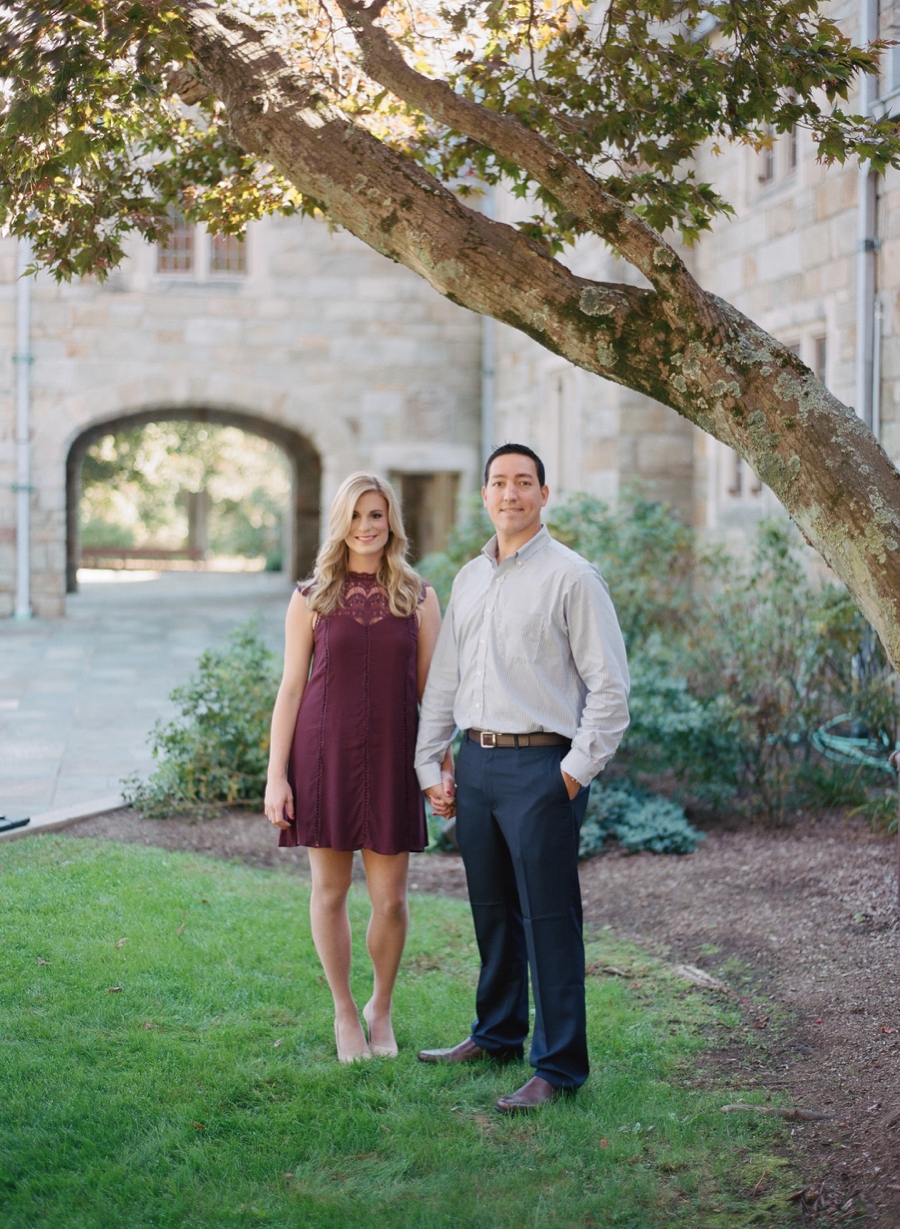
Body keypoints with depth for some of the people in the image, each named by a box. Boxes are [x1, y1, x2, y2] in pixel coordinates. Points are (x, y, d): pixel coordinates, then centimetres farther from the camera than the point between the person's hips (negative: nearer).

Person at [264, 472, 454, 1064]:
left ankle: (382, 1008, 25)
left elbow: (430, 689, 7)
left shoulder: (419, 598, 4)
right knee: (330, 890, 6)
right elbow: (291, 689, 3)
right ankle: (345, 1011, 24)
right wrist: (276, 776, -2)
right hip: (324, 755, 0)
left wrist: (444, 765, 1)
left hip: (391, 759, 0)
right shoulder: (311, 599, 3)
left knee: (390, 899, 1)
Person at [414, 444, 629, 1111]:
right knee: (492, 910, 16)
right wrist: (429, 765, 14)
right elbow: (444, 677, 19)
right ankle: (497, 1034, 31)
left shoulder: (572, 576, -6)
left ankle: (559, 1067, 3)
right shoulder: (469, 579, 14)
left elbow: (610, 685, -8)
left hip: (541, 765, -6)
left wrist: (576, 771, -11)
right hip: (476, 762, 6)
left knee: (549, 919, -3)